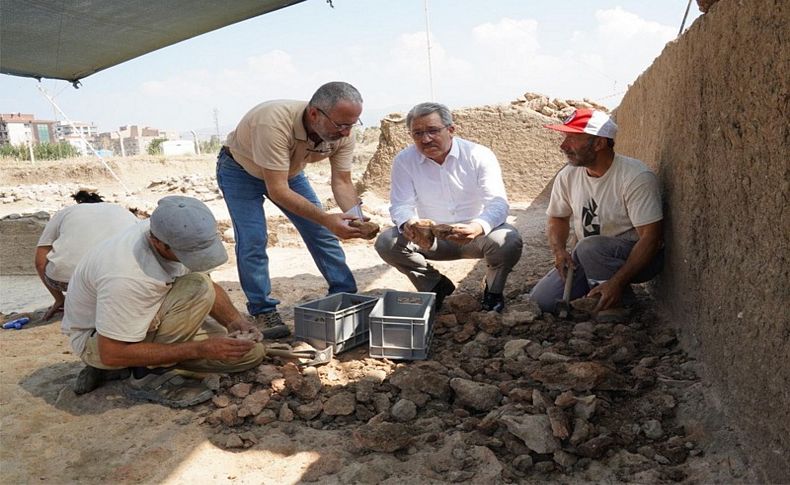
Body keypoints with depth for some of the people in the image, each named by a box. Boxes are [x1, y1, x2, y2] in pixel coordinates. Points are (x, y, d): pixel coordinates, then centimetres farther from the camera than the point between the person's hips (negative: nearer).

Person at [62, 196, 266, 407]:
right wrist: (199, 349, -32)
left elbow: (211, 286, 2)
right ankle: (149, 374, -13)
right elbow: (112, 353, -31)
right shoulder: (126, 278, -37)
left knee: (250, 351, -2)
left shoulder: (181, 237, -14)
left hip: (139, 320, 8)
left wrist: (235, 320, -16)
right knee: (198, 289, -32)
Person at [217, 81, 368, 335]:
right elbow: (277, 190, -44)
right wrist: (326, 218, -50)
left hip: (289, 171, 5)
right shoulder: (275, 123, -44)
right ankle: (263, 311, 1)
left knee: (322, 234, 0)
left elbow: (342, 183, -19)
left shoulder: (342, 134, -25)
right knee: (252, 241, -15)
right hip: (241, 169, -5)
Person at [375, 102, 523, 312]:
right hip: (430, 239, 2)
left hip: (476, 236, -1)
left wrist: (477, 227, -45)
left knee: (508, 240, -32)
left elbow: (498, 203, -21)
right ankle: (436, 286, 4)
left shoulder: (479, 156, -13)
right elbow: (400, 205, -12)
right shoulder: (404, 161, -8)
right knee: (386, 242, -22)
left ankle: (493, 289, 4)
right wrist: (408, 224, -39)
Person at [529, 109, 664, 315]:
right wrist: (559, 250, -9)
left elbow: (650, 237, -25)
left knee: (589, 247, -36)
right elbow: (558, 218, 13)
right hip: (589, 259, 6)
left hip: (637, 258, -5)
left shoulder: (636, 177, -22)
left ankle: (619, 304, -12)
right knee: (541, 300, -10)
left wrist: (617, 283, -33)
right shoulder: (567, 176, -3)